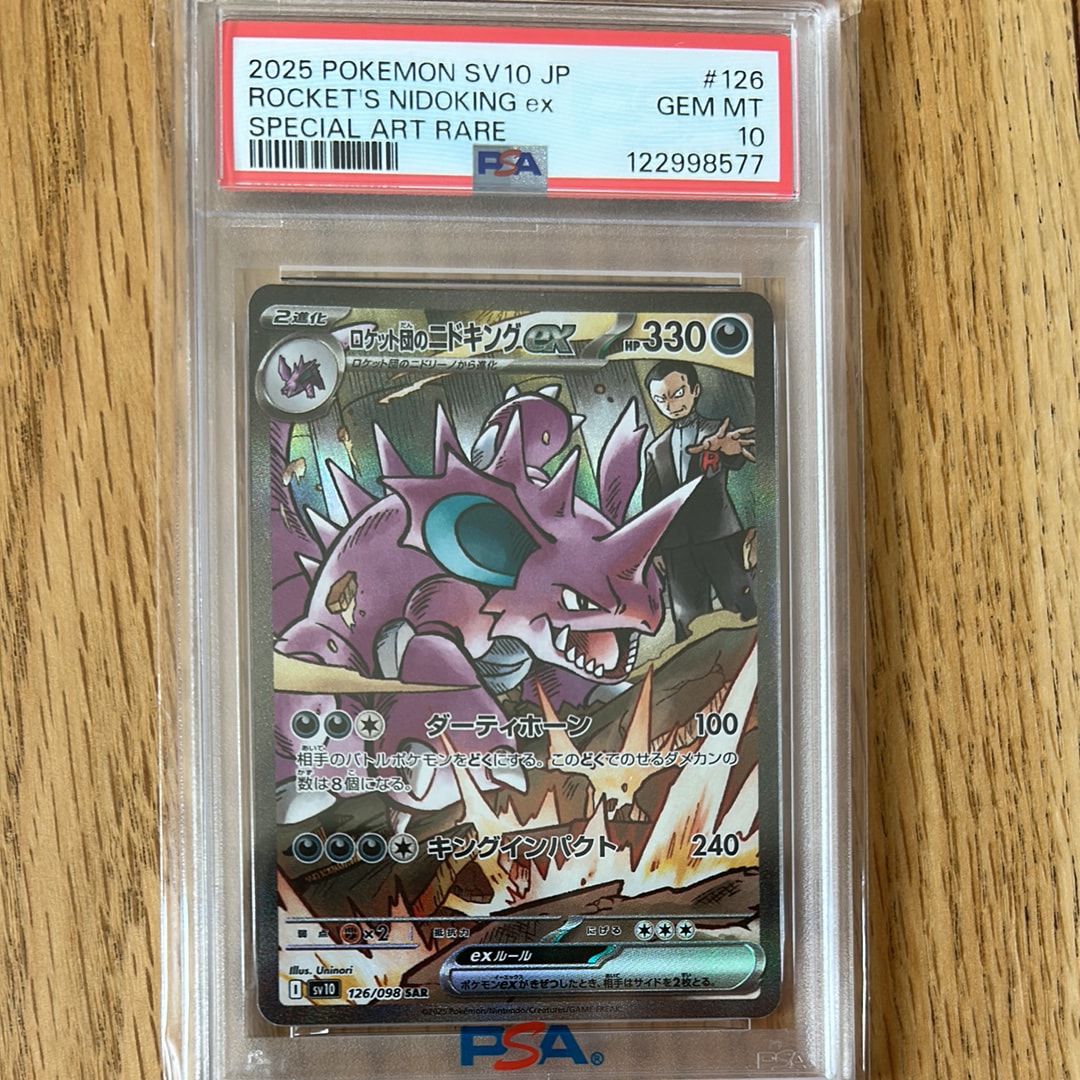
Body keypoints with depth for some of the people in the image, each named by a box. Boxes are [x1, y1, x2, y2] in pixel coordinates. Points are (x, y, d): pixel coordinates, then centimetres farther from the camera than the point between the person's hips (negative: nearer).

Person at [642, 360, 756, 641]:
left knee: (742, 613, -3)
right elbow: (650, 502, 17)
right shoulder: (655, 450, 16)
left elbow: (736, 460, -17)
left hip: (720, 536, -3)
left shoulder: (719, 431, 6)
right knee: (688, 623, 5)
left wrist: (727, 450, -42)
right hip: (677, 548, 3)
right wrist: (655, 548, 10)